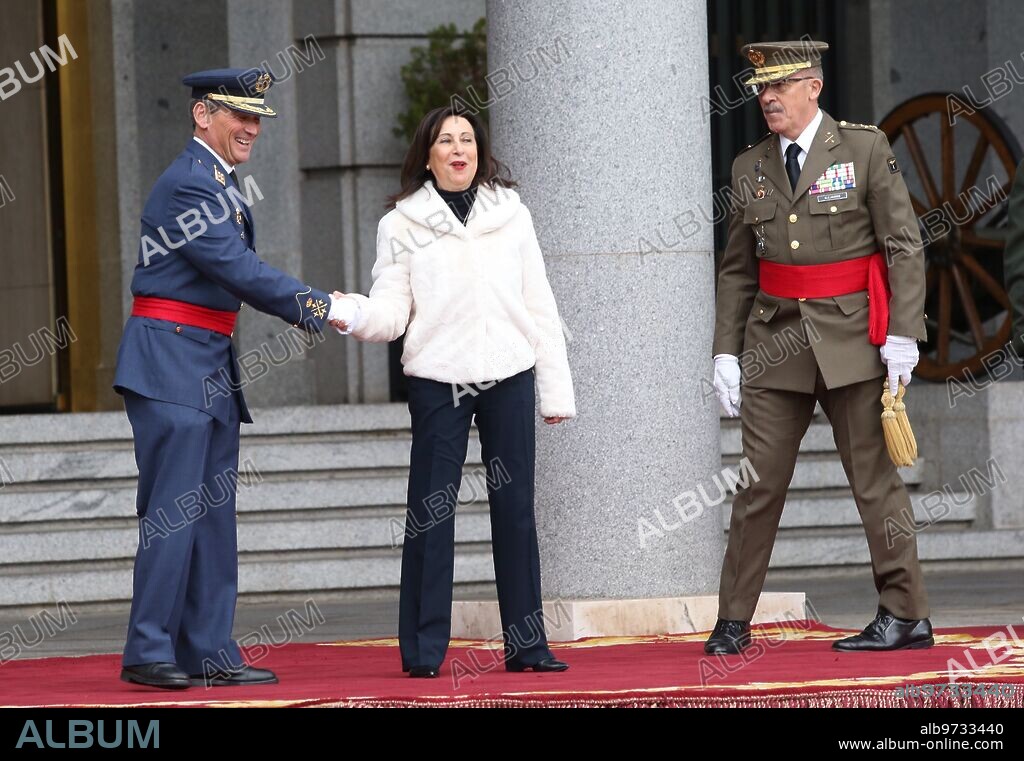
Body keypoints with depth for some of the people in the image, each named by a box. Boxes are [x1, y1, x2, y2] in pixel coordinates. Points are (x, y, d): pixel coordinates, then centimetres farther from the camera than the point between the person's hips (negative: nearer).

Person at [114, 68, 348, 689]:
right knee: (174, 512, -9)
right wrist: (321, 308, -13)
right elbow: (240, 271, -19)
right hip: (171, 364, -10)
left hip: (212, 369, 10)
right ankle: (149, 654, -6)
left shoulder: (222, 183, 17)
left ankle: (209, 652, 11)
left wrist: (311, 308, 5)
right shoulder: (189, 183, -15)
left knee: (214, 514, 9)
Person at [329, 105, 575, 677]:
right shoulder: (403, 225, 5)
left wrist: (557, 391, 7)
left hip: (509, 377, 2)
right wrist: (353, 315, -22)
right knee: (430, 511, -4)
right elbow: (392, 310, 0)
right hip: (437, 379, -2)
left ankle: (526, 645, 10)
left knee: (515, 507, 4)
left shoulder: (512, 215, 11)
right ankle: (424, 648, 0)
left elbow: (540, 307, 11)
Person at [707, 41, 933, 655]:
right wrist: (727, 351, 8)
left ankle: (907, 615, 6)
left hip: (851, 338, -3)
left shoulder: (866, 149, -2)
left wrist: (902, 333, -11)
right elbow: (738, 271, 15)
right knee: (759, 483, 0)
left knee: (875, 478, -1)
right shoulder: (750, 168, 10)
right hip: (777, 340, 3)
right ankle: (734, 624, 5)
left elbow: (906, 246, -3)